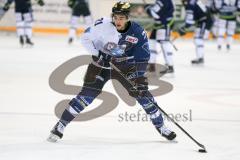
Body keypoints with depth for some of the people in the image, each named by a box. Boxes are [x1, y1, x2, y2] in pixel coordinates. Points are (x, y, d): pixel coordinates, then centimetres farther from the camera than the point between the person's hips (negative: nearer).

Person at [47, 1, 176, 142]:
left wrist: (140, 78, -26)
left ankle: (160, 126, 14)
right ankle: (60, 126, -11)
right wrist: (96, 54, -22)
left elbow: (143, 58, -17)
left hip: (124, 65, 2)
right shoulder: (103, 25, -25)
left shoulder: (138, 32, -21)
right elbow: (85, 38, -11)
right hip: (101, 63, -2)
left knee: (142, 93, -4)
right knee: (87, 94, -16)